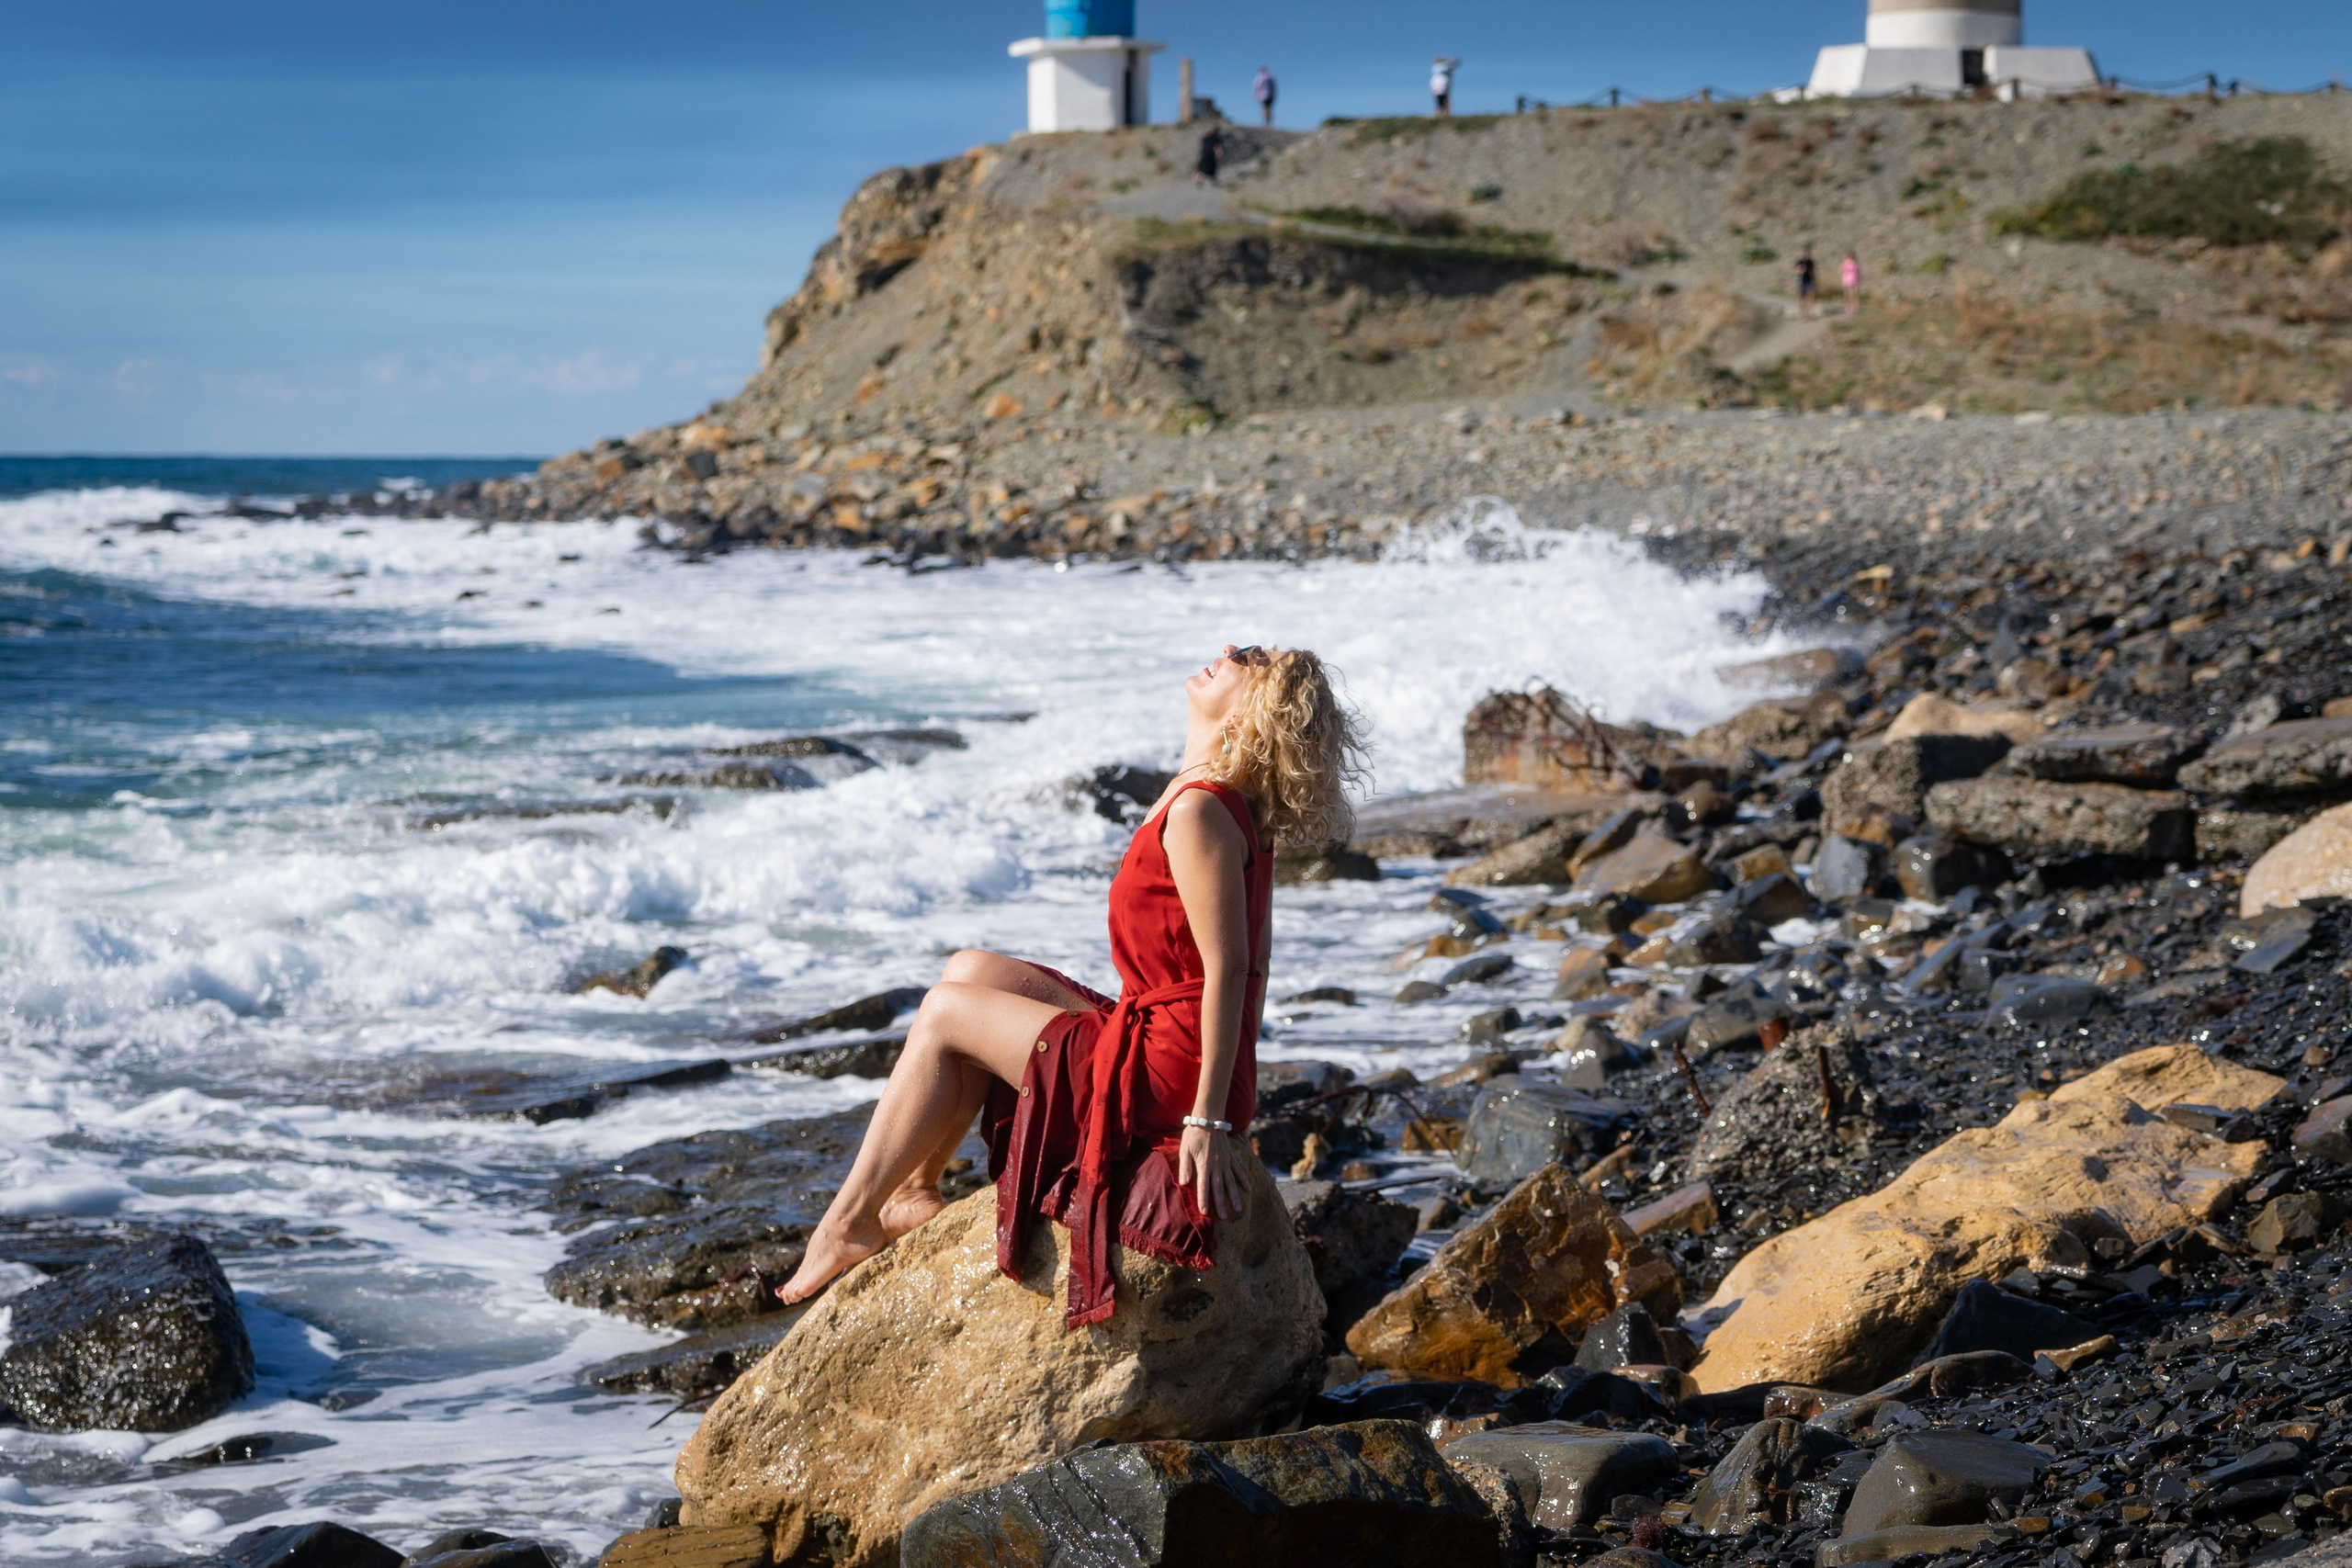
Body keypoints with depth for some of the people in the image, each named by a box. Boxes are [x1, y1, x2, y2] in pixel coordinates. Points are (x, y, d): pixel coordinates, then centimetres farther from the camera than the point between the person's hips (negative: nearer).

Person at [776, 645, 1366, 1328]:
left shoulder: (1200, 813, -21)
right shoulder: (1238, 807, 8)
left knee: (945, 1013, 2)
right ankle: (913, 1190, 18)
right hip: (1162, 1045, 9)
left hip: (1161, 1076, -9)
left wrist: (1209, 1120, -22)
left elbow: (1229, 969, -24)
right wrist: (1236, 1087, 20)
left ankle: (850, 1222, 12)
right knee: (970, 970, 13)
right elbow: (1251, 959, 13)